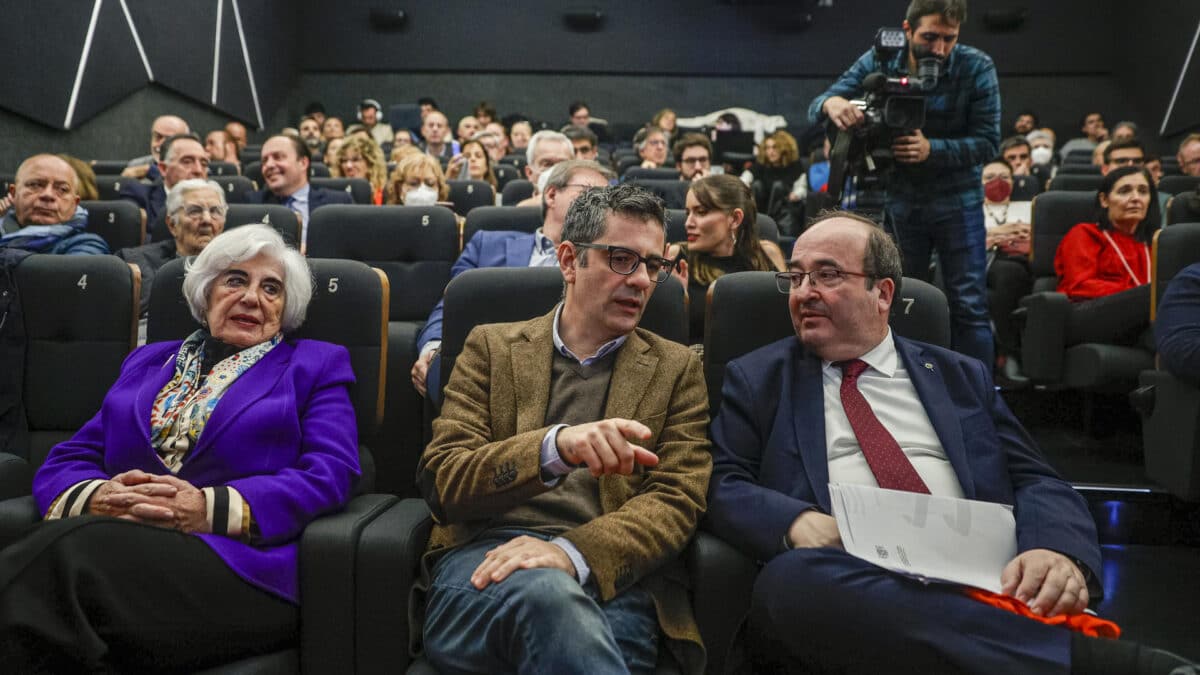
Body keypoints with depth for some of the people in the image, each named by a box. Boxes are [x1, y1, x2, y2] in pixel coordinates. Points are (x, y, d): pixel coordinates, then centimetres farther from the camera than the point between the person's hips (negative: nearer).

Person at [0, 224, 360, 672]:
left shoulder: (316, 365, 13)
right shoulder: (147, 362, 26)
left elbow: (330, 474, -2)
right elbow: (67, 460, 18)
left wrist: (212, 509, -16)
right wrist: (96, 498, -8)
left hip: (239, 562, -3)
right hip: (113, 547, 4)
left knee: (65, 552, -31)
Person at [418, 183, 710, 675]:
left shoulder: (676, 368, 16)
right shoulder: (492, 347, 14)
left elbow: (676, 502, 5)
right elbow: (441, 480, 2)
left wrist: (572, 552, -15)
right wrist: (554, 446, -19)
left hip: (612, 577, 2)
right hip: (486, 558, -1)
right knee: (548, 592, -36)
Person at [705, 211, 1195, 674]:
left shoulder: (959, 377, 19)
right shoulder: (757, 378, 15)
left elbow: (1036, 481, 11)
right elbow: (720, 485, 4)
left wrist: (1058, 551, -13)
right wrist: (795, 521, -18)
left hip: (977, 587, 0)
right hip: (843, 588, 1)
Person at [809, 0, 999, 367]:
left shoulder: (977, 68, -11)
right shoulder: (878, 62, -7)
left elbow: (988, 142, -13)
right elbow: (816, 108, -10)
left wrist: (931, 149, -31)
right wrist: (831, 104, -35)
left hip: (957, 200, -2)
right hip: (900, 200, 2)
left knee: (970, 306, -3)